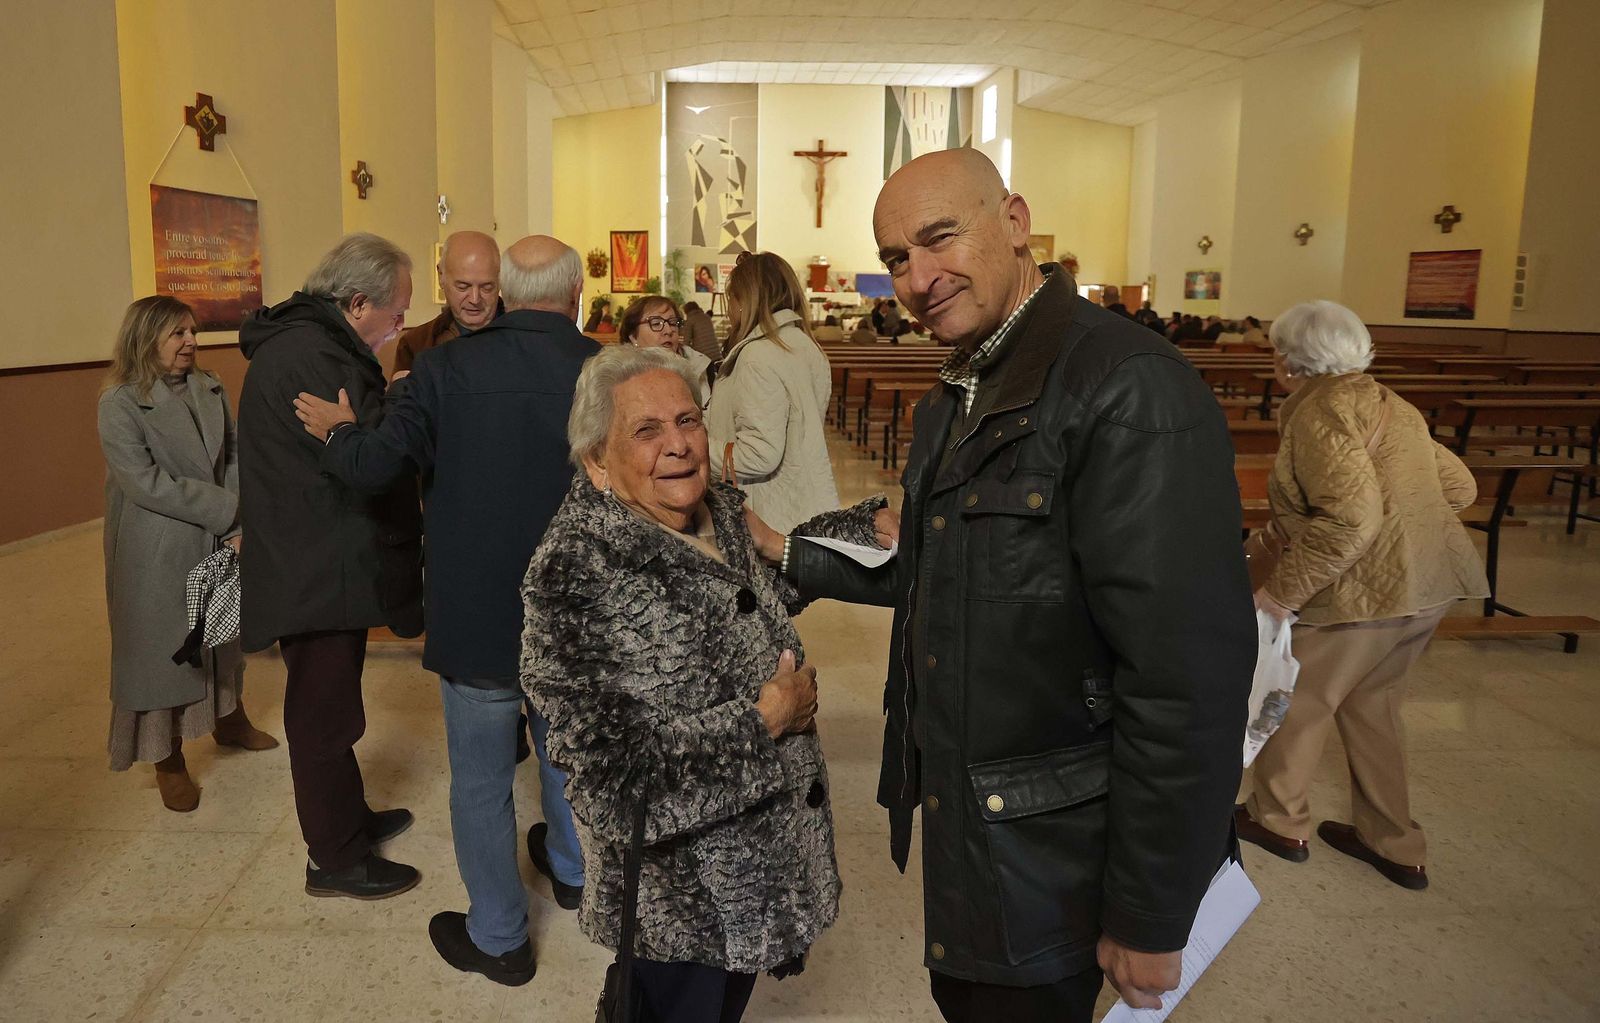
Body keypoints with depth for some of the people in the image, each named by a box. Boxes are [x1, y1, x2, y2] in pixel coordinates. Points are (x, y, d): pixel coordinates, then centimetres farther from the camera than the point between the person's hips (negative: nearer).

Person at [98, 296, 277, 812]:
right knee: (162, 647, 6)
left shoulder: (210, 388, 3)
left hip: (221, 543, 5)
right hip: (158, 552, -5)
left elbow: (234, 457, 1)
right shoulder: (120, 403, -12)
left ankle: (229, 719, 43)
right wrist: (228, 511, -20)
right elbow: (146, 482, -19)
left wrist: (241, 521, -14)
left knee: (226, 632, 20)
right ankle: (168, 761, 21)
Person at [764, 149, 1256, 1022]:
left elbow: (1189, 678, -26)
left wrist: (1149, 922, -20)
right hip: (957, 812, 9)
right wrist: (790, 555, 11)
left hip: (1047, 850, -8)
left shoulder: (1128, 390, -24)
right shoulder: (953, 399, 7)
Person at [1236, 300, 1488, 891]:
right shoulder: (1387, 404, 13)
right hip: (1431, 583, 9)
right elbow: (1459, 487, 17)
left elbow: (1351, 517, -29)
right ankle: (1395, 846, 32)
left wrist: (1281, 591, -23)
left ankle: (1279, 821, 29)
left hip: (1368, 593, -9)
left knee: (1300, 699, 10)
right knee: (1369, 702, 22)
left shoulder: (1320, 412, -16)